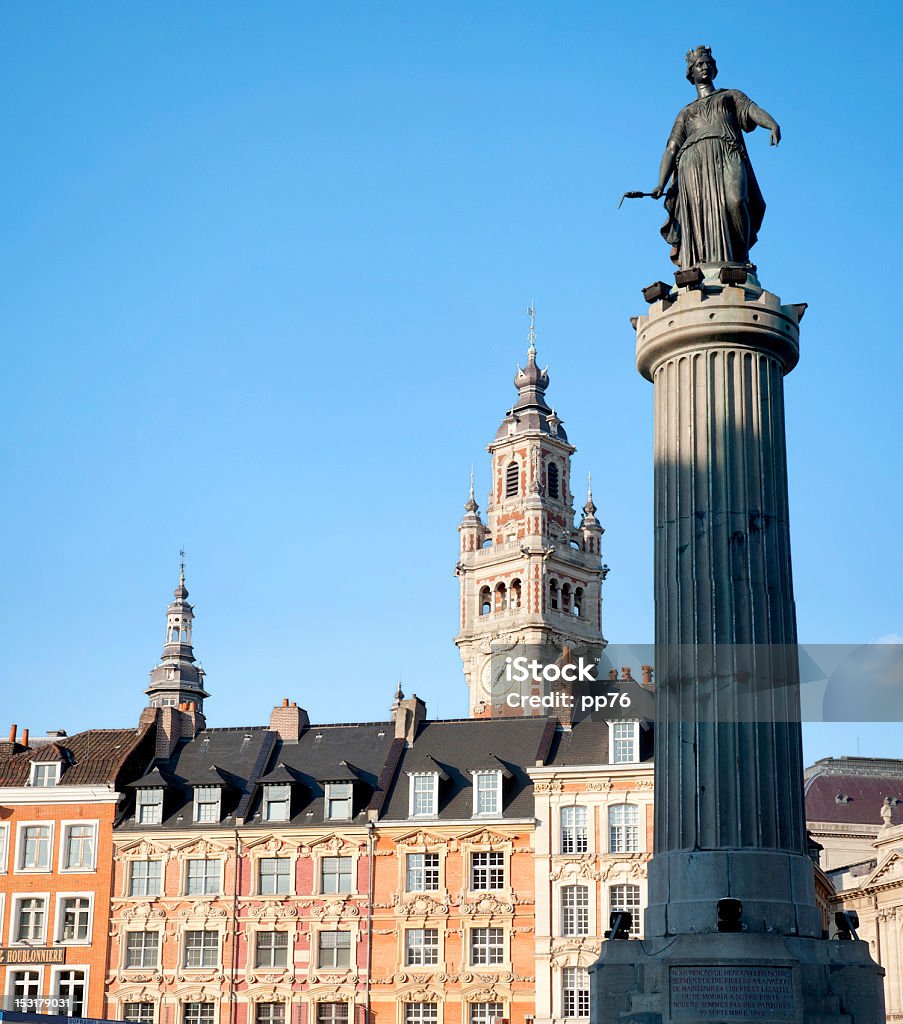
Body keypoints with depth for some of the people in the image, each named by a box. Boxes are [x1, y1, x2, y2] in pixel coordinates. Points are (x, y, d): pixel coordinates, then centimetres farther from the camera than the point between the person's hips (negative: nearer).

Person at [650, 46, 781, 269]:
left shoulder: (732, 96, 30)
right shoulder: (686, 113, 35)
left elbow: (753, 110, 8)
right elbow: (672, 148, 22)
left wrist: (773, 125, -17)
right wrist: (661, 184, 5)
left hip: (727, 153, -2)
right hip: (692, 159, 2)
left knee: (735, 201, -29)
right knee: (697, 215, -19)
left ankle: (741, 260, -22)